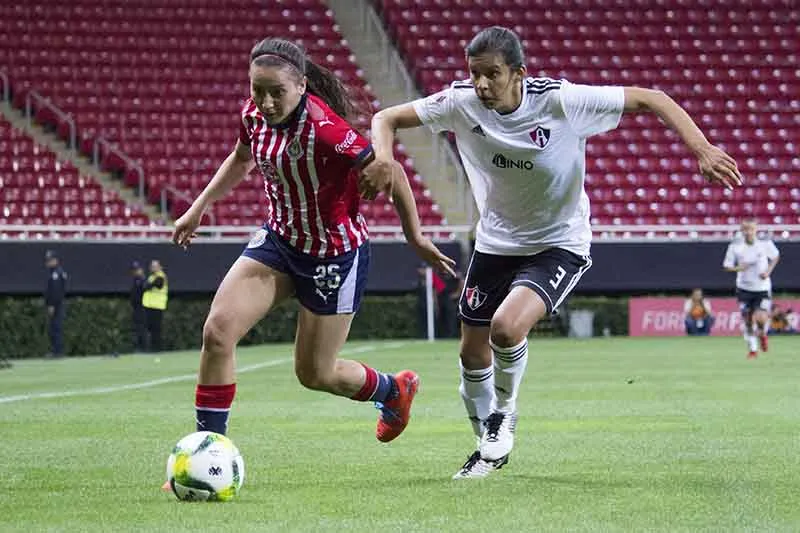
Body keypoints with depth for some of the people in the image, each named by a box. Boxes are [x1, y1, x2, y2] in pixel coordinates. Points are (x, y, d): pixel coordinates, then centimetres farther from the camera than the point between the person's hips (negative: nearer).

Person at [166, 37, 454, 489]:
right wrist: (199, 208, 16)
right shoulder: (254, 115, -8)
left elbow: (388, 171, -20)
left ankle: (396, 389, 40)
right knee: (218, 332, -13)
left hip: (336, 254, -6)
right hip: (280, 240, 6)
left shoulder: (323, 127, -31)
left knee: (315, 374, 7)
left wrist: (415, 236, -10)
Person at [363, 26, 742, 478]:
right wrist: (384, 159, -29)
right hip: (496, 242, 5)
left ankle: (504, 413, 3)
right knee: (473, 354, 9)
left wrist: (701, 147, -28)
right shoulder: (461, 102, -15)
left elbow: (649, 99, -17)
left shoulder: (561, 101, -24)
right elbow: (387, 118, -6)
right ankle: (491, 447, 36)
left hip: (560, 245, -5)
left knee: (506, 326, -28)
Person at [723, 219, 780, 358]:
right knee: (747, 320, 5)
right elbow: (727, 266, -1)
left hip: (762, 288, -1)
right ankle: (752, 349, 26)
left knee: (761, 318, -18)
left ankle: (762, 333, 19)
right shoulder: (735, 246, -9)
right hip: (744, 288, 1)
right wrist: (738, 268, -22)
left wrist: (768, 271, -7)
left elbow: (776, 256, 9)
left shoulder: (766, 243, -9)